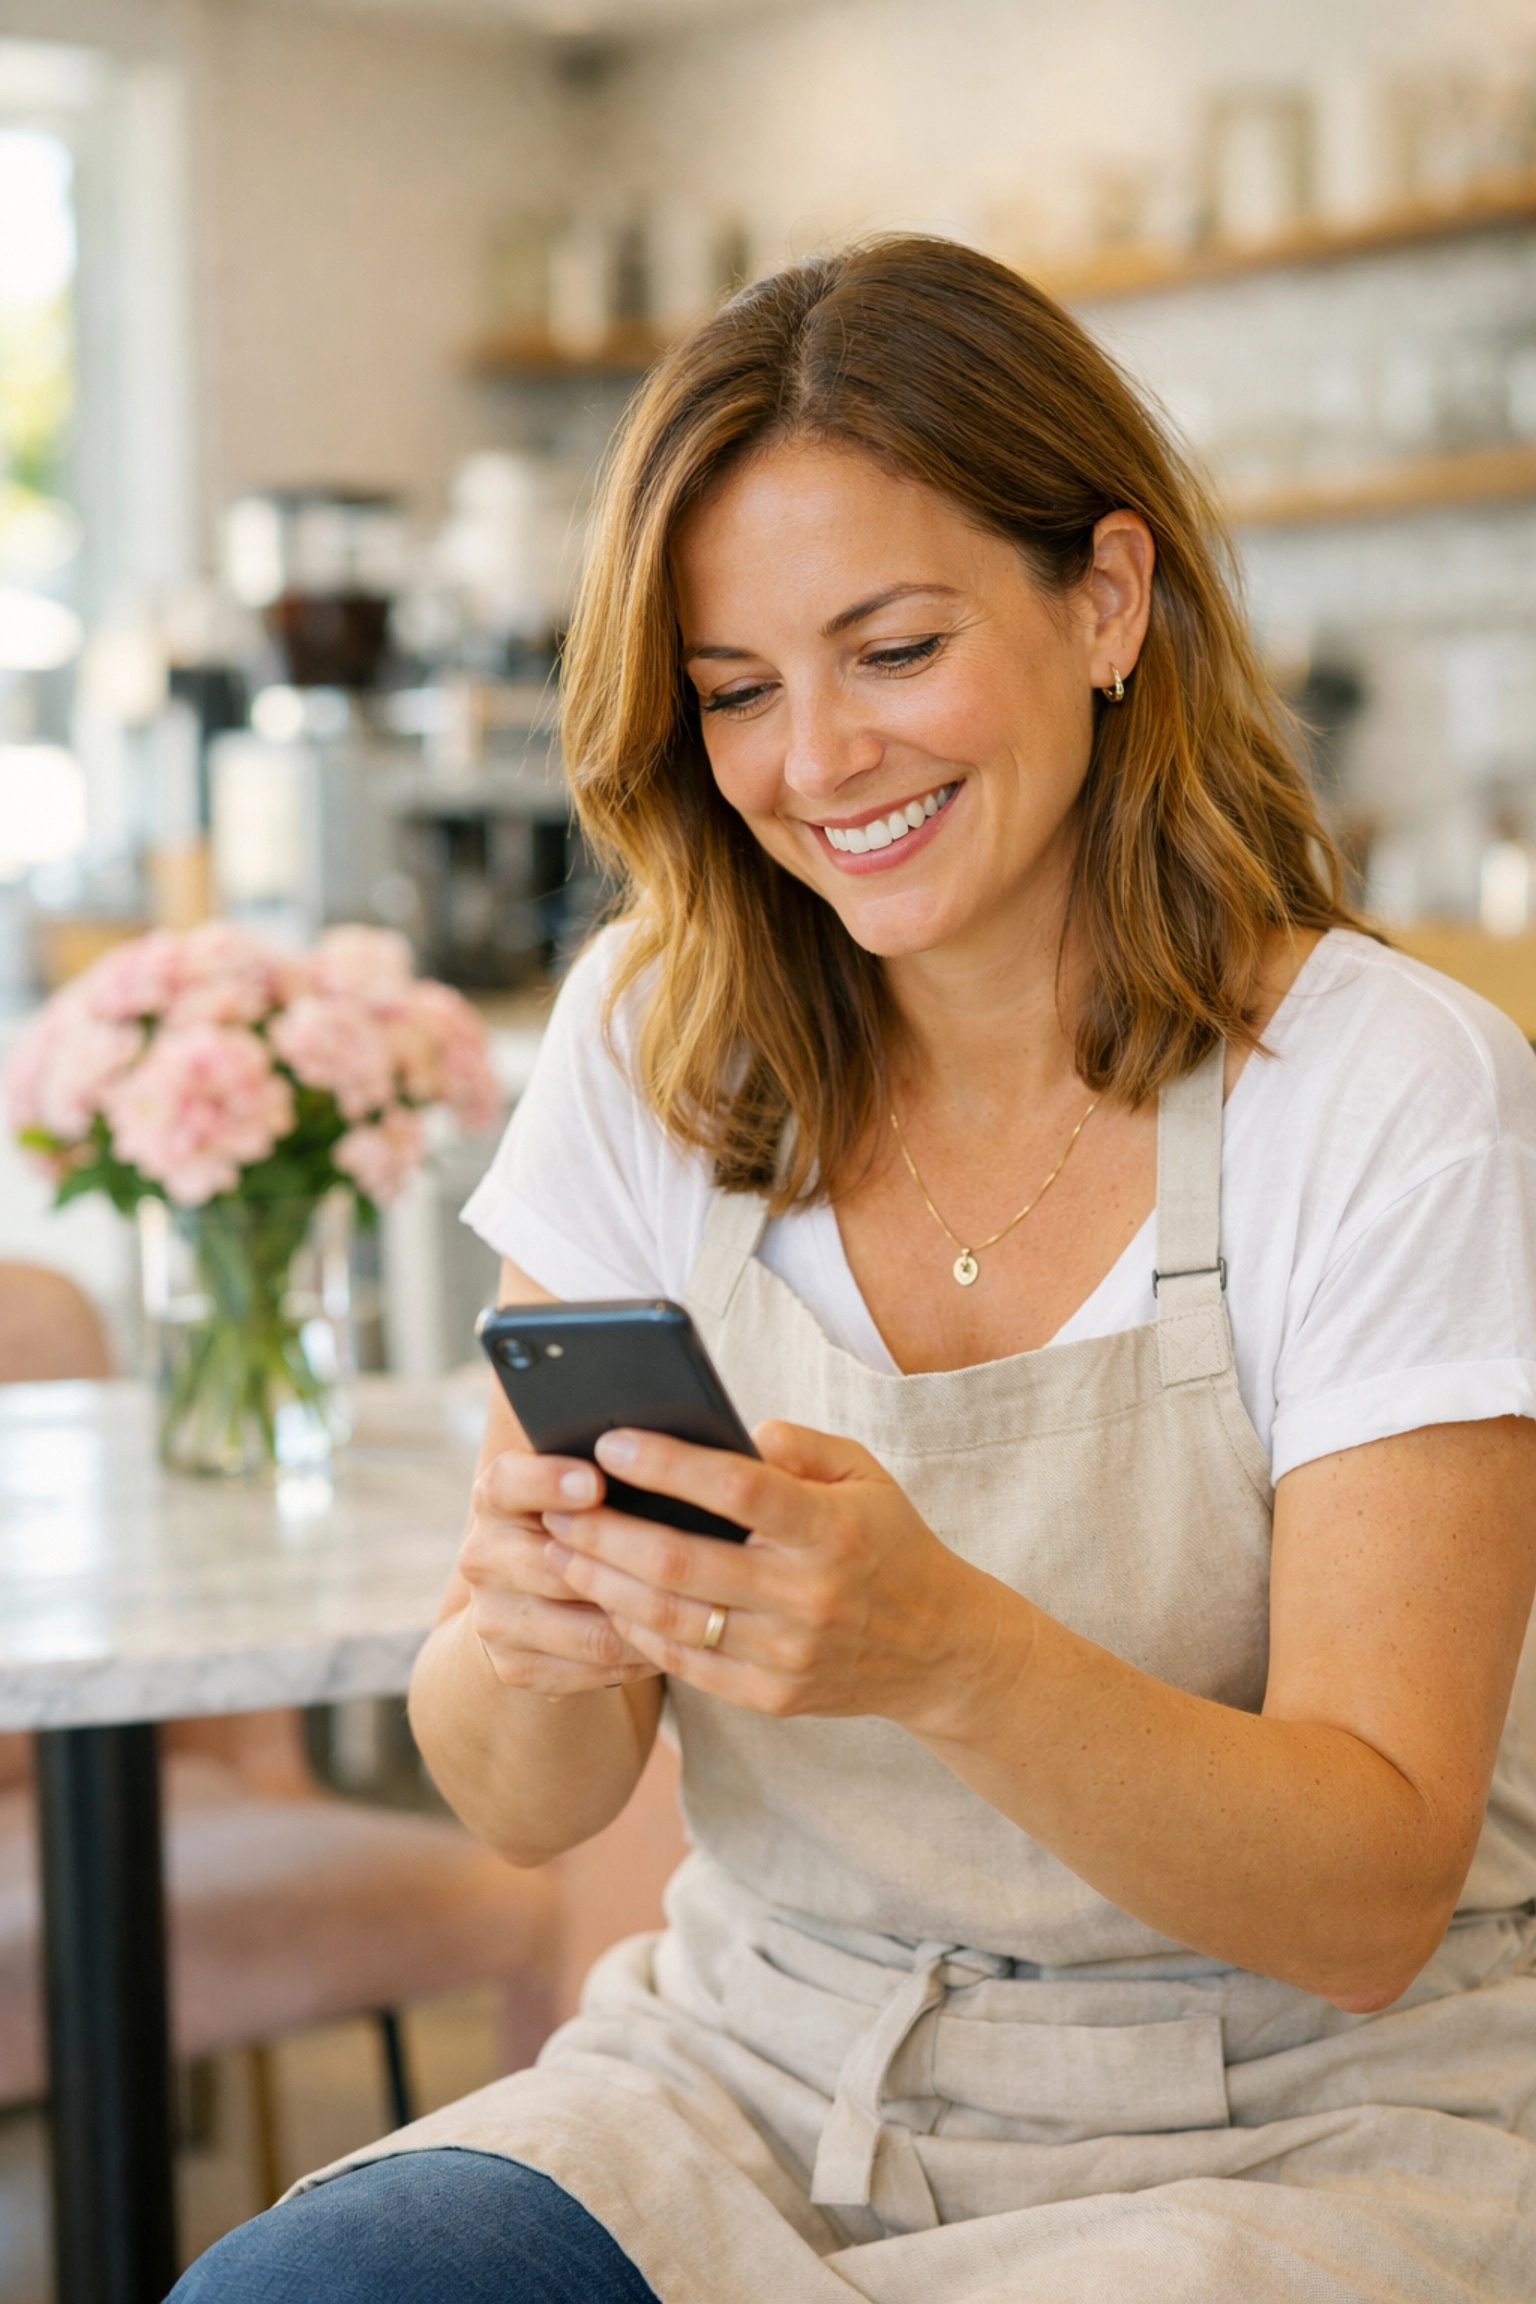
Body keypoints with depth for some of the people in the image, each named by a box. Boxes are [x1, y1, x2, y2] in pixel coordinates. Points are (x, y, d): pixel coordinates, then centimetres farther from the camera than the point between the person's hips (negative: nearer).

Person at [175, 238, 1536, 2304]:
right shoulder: (652, 1047, 0)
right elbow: (525, 1807, 0)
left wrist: (947, 1650, -33)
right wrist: (536, 1637, -24)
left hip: (1295, 2134, -2)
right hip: (763, 2076, 3)